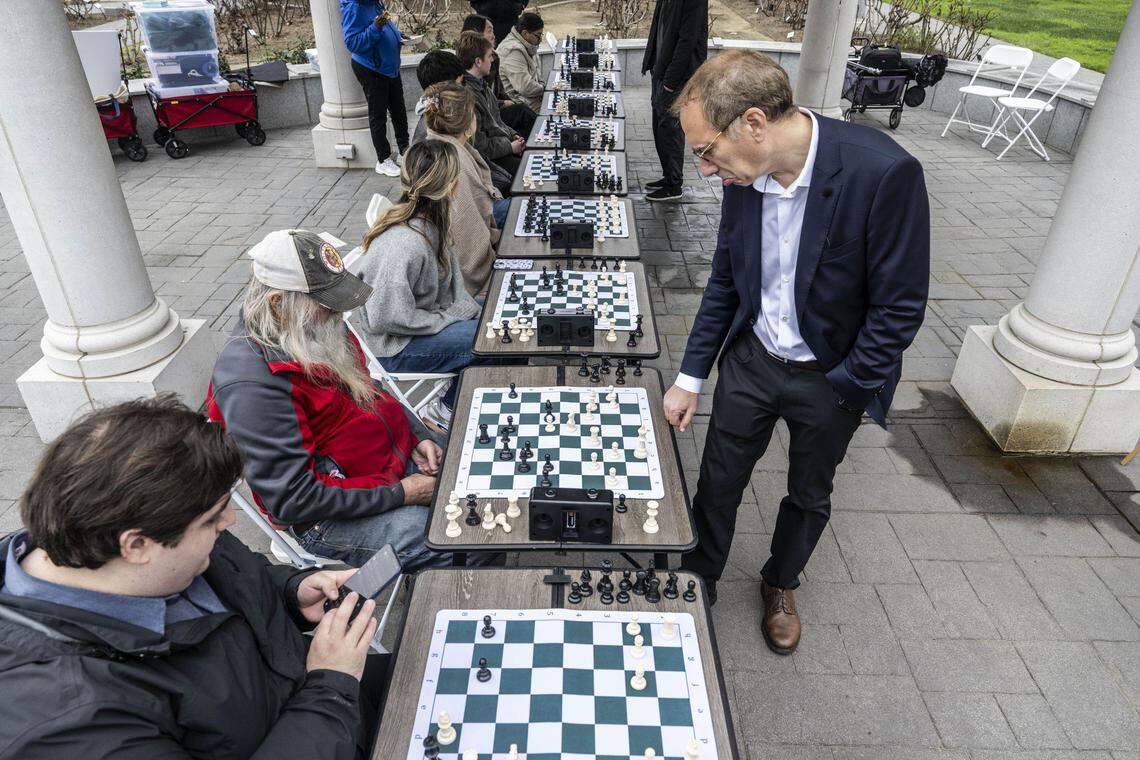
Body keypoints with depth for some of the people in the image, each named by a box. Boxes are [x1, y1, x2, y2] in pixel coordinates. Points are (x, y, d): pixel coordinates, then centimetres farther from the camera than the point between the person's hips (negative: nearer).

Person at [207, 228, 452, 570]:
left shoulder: (319, 329, -1)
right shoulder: (251, 383, -26)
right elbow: (291, 500, -25)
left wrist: (417, 436, -1)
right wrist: (398, 494, -22)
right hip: (335, 514, -8)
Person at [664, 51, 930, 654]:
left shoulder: (884, 172, -29)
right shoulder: (744, 174, -12)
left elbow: (899, 308, -20)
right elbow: (725, 280, 0)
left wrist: (838, 392, -16)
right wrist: (690, 377, 0)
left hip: (832, 378, -3)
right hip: (750, 359, 3)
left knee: (809, 496, 20)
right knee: (718, 482, 15)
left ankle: (781, 585, 48)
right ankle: (699, 581, 41)